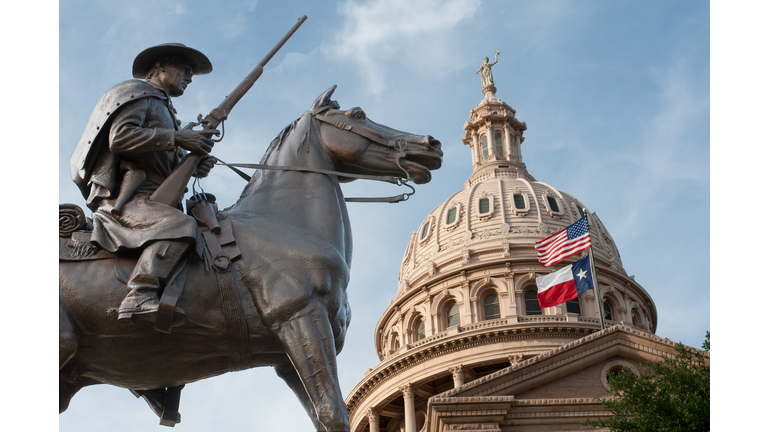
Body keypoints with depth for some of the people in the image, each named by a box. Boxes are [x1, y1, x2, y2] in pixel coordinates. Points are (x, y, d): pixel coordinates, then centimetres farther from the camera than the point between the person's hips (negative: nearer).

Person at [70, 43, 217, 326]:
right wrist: (177, 139, -14)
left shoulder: (163, 110, 32)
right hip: (123, 199, -10)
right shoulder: (136, 94, 5)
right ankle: (140, 298, -43)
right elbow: (119, 138, -15)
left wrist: (193, 166, 5)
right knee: (181, 223, -33)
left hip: (151, 201, 10)